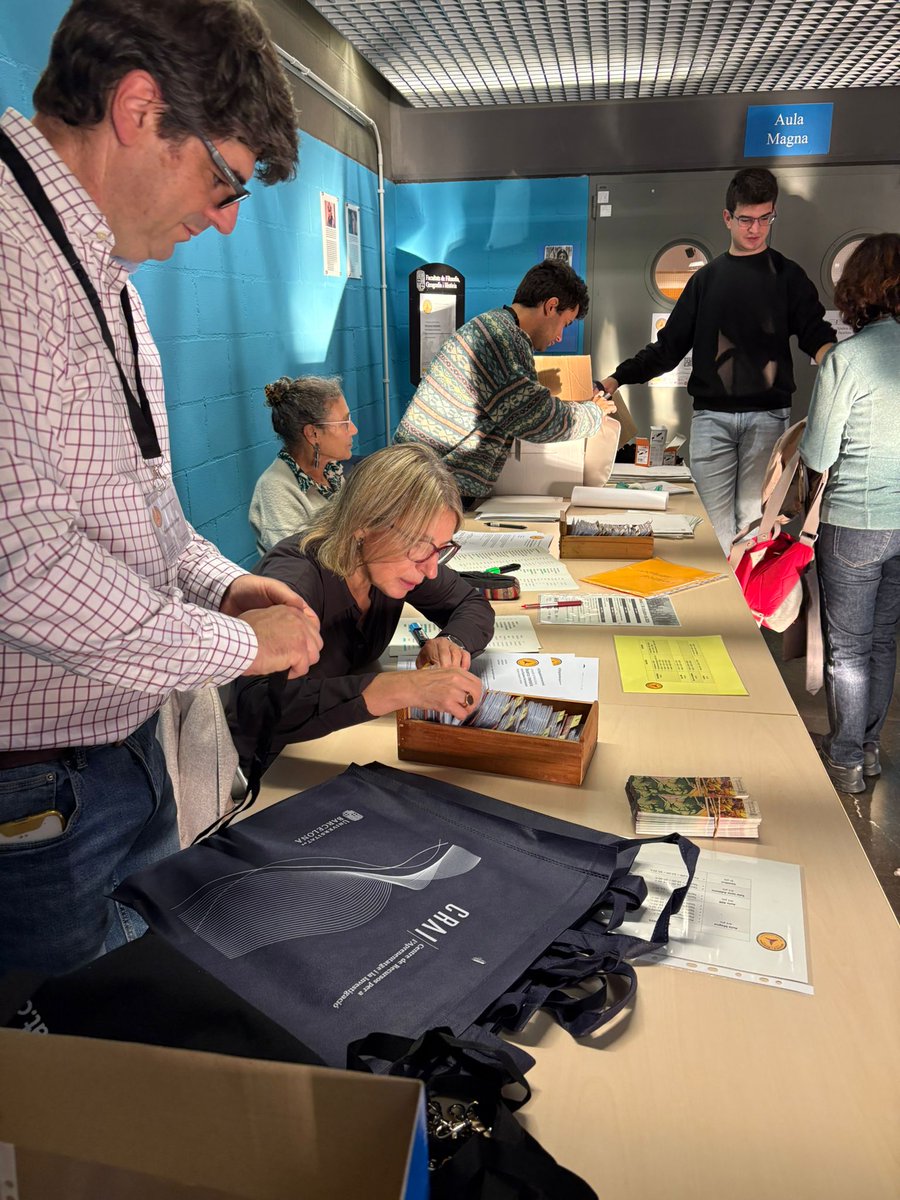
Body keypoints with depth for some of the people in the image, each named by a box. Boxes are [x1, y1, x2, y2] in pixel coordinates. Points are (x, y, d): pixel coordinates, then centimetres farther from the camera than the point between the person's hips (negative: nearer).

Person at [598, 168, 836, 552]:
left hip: (767, 416, -1)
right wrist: (617, 378, 3)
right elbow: (669, 346, 15)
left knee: (756, 524, -6)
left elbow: (816, 336, 1)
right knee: (713, 525, -4)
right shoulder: (707, 277, 15)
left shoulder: (787, 275, 10)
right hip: (711, 417, 1)